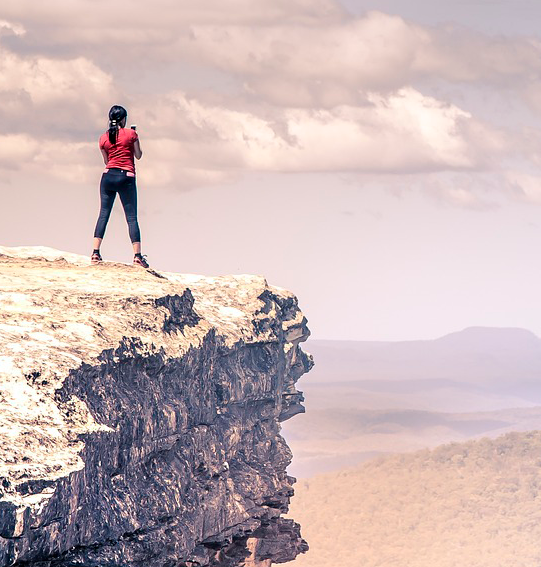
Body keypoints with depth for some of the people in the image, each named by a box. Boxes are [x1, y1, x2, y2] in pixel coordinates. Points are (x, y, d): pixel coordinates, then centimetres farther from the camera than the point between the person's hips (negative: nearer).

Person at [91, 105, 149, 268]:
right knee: (132, 217, 0)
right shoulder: (131, 133, -2)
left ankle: (95, 252, -5)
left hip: (108, 175, 3)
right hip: (127, 177, -3)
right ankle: (137, 255, -6)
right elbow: (138, 155, 7)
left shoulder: (104, 138, 7)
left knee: (103, 214, 4)